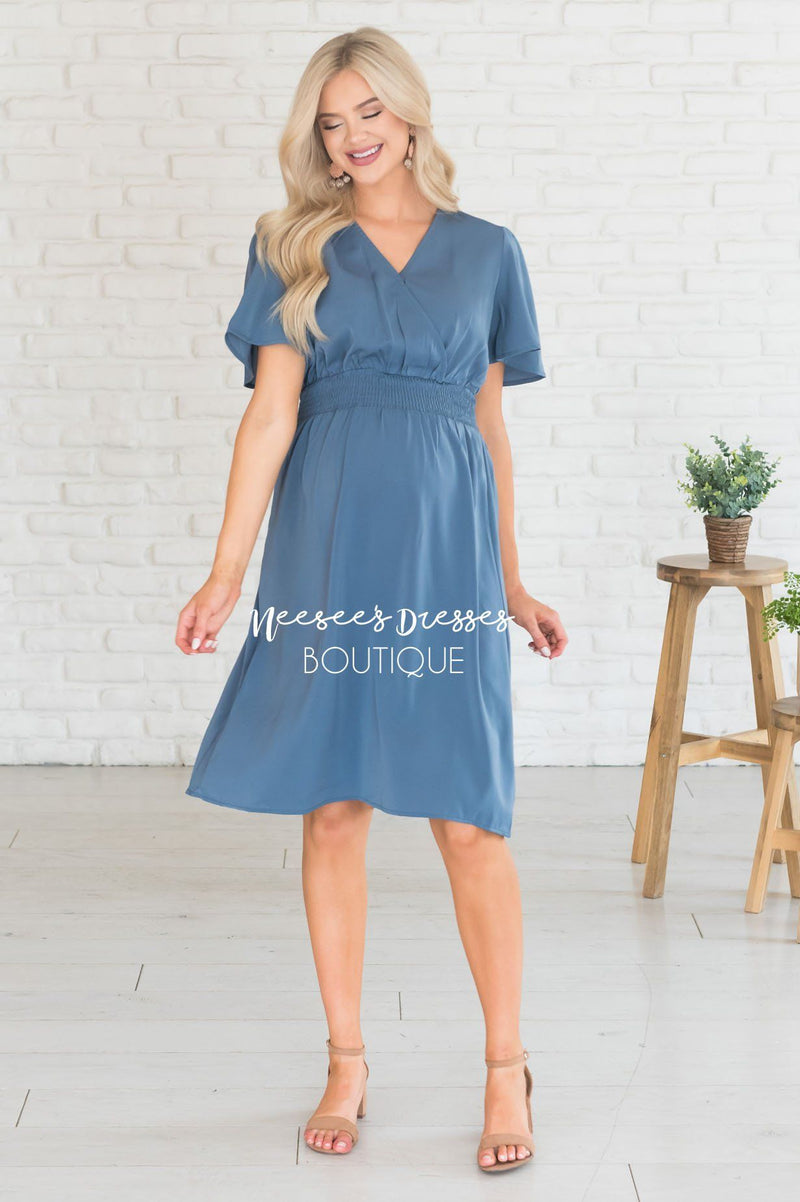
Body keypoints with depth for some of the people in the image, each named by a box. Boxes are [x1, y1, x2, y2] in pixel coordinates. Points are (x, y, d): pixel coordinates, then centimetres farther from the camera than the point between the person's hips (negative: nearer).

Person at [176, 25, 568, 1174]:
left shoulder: (488, 250, 11)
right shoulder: (293, 247, 8)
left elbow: (488, 422, 15)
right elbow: (273, 409, -1)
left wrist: (514, 581, 15)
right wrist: (228, 569, -10)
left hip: (444, 543, 0)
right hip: (327, 545, 0)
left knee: (469, 816, -3)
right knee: (333, 809, 4)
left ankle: (507, 1070, 10)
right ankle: (347, 1064, 18)